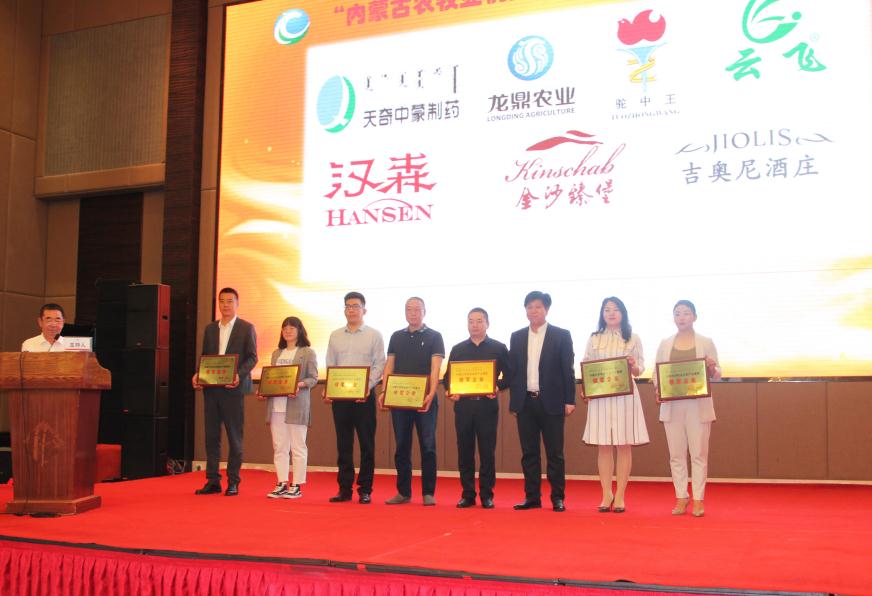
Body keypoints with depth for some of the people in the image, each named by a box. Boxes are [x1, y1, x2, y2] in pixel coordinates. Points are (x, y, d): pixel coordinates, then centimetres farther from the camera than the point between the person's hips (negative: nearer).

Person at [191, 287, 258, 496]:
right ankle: (212, 481, 11)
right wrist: (198, 374, -2)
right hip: (211, 388, 4)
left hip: (233, 388, -4)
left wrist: (239, 374, -19)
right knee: (211, 436, 6)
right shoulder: (210, 328, 15)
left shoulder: (246, 328, 2)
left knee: (234, 437, 1)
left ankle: (233, 481, 7)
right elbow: (204, 356, 16)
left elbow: (252, 357, -3)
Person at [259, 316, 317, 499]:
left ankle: (296, 486, 4)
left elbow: (313, 378, -4)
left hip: (296, 405, -5)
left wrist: (300, 385, -21)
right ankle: (282, 484, 11)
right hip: (276, 405, 5)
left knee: (297, 446, -1)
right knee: (279, 447, 6)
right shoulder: (276, 354, 19)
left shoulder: (307, 352, 2)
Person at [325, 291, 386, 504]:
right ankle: (344, 488, 12)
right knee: (343, 443, 6)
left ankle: (365, 490, 5)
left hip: (364, 395, -3)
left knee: (366, 443, 0)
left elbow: (379, 366, -3)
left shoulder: (374, 335, 2)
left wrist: (367, 387, -16)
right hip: (339, 395, 3)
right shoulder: (335, 336, 14)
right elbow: (330, 366, 12)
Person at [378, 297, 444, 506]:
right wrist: (383, 392, -4)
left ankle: (428, 493, 5)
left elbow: (435, 368, -9)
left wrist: (431, 393, -23)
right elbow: (389, 366, 10)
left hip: (424, 400, -3)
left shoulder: (434, 337, 1)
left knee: (428, 447, -1)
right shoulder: (396, 337, 12)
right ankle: (403, 491, 14)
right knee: (402, 447, 7)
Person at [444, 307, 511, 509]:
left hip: (487, 405, -2)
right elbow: (448, 376, 12)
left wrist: (497, 387, -15)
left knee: (487, 452, 1)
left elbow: (508, 375, 4)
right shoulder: (457, 349, 12)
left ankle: (487, 495, 10)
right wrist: (449, 391, -7)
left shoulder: (499, 348, 6)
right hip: (463, 405, 2)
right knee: (464, 451, 4)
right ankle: (467, 494, 12)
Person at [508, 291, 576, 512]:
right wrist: (513, 400, 6)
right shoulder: (517, 337, 10)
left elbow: (568, 370, -1)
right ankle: (532, 496, 13)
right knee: (529, 452, 6)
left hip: (551, 402, -3)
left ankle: (558, 498, 10)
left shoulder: (561, 336, 1)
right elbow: (512, 370, 11)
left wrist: (569, 400, -6)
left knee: (555, 453, 2)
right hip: (525, 402, 3)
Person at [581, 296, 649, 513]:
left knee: (624, 445, 1)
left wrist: (634, 366, -18)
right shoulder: (594, 339, 9)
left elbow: (640, 369, 4)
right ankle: (606, 495, 10)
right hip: (600, 396, 1)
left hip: (625, 396, -1)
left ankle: (620, 496, 7)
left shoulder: (633, 338, 6)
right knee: (603, 446, 2)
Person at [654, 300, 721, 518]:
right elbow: (656, 372, 8)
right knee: (676, 454, 4)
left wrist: (712, 368, -17)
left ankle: (698, 499, 7)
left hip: (698, 406, -2)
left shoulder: (706, 343, 5)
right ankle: (681, 498, 12)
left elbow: (717, 375, 5)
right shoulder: (665, 344, 9)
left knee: (699, 453, 1)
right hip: (672, 405, 2)